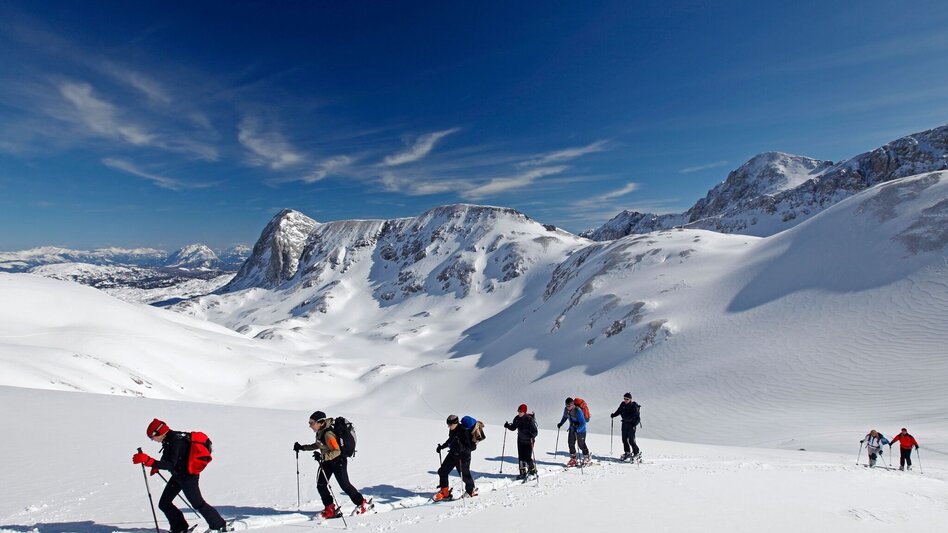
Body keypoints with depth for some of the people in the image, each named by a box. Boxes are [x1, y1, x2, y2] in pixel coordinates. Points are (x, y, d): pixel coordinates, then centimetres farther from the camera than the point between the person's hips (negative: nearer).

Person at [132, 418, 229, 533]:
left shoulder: (175, 441, -27)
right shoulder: (169, 440, 2)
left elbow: (170, 465, -33)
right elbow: (167, 458, 21)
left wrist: (148, 461, -38)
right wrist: (156, 466, 8)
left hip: (188, 477, -9)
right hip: (178, 476, 9)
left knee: (198, 504, 2)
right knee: (164, 504, 11)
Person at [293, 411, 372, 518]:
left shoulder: (328, 434, -30)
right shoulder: (320, 432, -1)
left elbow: (336, 451, -30)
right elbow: (318, 445, 17)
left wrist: (323, 457, -40)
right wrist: (302, 447, 12)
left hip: (338, 461, -9)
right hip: (327, 462, 9)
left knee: (345, 485, 2)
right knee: (321, 485, 3)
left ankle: (363, 504, 20)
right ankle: (330, 509, 14)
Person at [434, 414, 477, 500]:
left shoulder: (464, 431, -25)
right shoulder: (452, 430, 0)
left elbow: (471, 446, -26)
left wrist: (461, 449, -40)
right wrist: (442, 446, 17)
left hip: (463, 456, -8)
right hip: (453, 454, 8)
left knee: (464, 474, 4)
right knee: (442, 471, 5)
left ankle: (471, 490, 33)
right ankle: (444, 492, 19)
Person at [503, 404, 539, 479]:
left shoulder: (530, 419, -21)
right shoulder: (517, 418, -3)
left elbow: (535, 431, -20)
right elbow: (513, 427, 9)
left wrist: (532, 436, -39)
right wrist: (508, 426, -10)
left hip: (528, 442, -6)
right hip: (520, 440, 6)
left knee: (528, 458, -5)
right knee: (521, 457, 5)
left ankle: (533, 471, 21)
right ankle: (523, 473, 18)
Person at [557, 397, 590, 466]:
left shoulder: (578, 411, -32)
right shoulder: (566, 409, -10)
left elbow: (583, 423, -32)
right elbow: (565, 417, 14)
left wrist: (577, 429, -42)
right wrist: (561, 423, 8)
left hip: (580, 429, -6)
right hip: (572, 428, 6)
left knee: (581, 444, 2)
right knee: (571, 443, 4)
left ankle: (587, 457, 25)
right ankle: (573, 459, 18)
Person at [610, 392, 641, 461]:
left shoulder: (634, 406, -15)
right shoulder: (623, 404, 1)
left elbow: (637, 417, -14)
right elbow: (619, 411, 15)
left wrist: (634, 425, -25)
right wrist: (613, 415, 0)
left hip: (631, 424, -6)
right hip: (624, 423, 6)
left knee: (631, 440, -8)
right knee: (624, 439, 8)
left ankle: (636, 453, 11)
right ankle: (627, 453, 24)